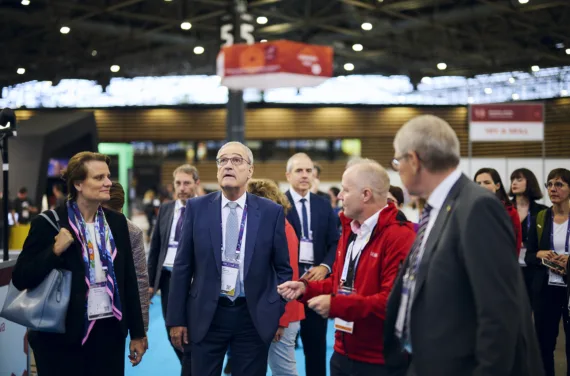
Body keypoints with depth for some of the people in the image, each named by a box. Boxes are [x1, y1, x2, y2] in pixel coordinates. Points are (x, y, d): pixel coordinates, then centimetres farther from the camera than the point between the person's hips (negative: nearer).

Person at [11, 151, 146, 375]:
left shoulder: (116, 222, 5)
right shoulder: (49, 223, -7)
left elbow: (128, 280, 9)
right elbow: (20, 279, -7)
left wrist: (137, 333, 10)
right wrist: (55, 251, -21)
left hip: (109, 333, 4)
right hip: (63, 338, -3)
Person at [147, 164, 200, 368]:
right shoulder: (165, 209, 8)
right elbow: (155, 246, 11)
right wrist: (151, 280, 8)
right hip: (167, 277, 6)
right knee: (173, 333, 14)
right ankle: (194, 368, 33)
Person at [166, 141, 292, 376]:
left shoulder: (271, 212, -1)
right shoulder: (197, 207, 0)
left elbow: (283, 268, 4)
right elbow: (183, 266, 2)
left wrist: (280, 314, -1)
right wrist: (176, 318, 1)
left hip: (255, 317, 0)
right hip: (206, 315, 0)